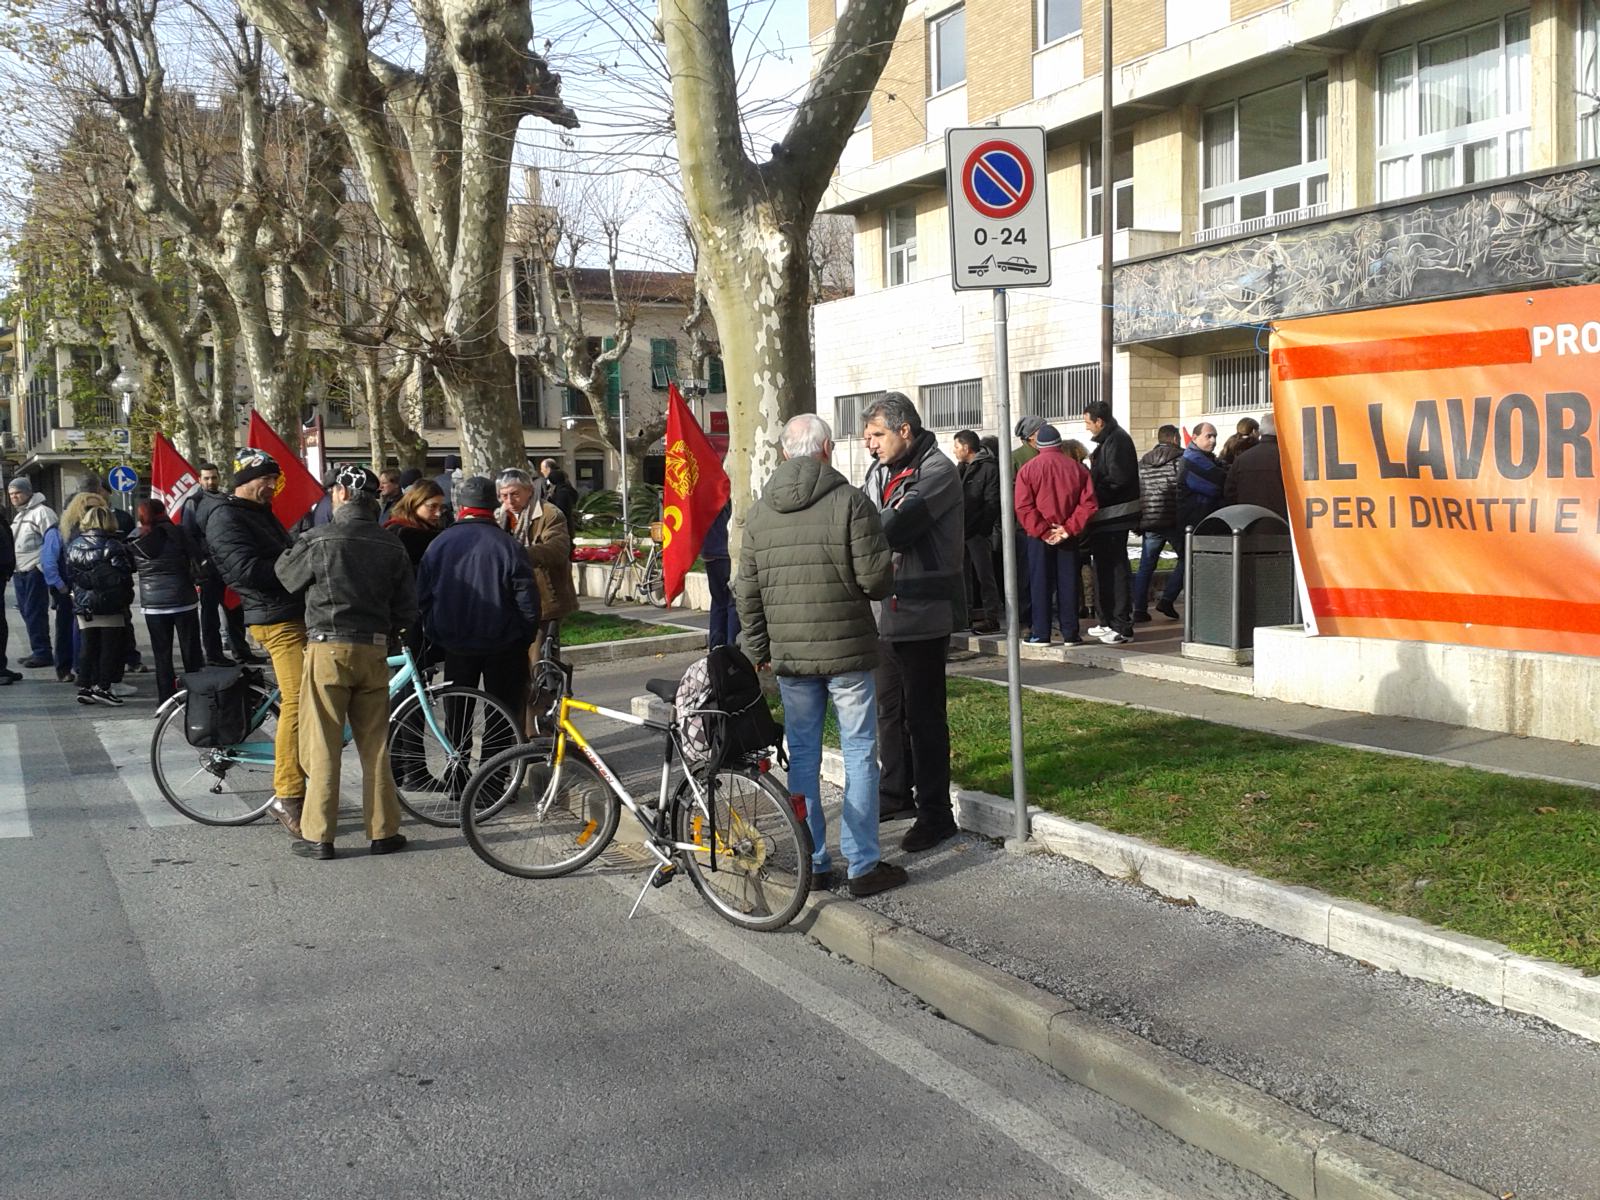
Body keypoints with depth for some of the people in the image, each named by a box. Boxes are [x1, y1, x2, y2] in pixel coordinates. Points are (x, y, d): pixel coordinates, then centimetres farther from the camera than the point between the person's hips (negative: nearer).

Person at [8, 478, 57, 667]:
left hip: (34, 571, -9)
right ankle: (38, 651, 18)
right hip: (20, 572, 9)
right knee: (26, 611, 11)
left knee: (34, 612, -9)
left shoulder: (42, 512, -9)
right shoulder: (18, 516, 20)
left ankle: (42, 653, -5)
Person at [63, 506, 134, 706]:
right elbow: (124, 575, -13)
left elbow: (68, 575, 10)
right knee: (110, 646, 2)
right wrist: (126, 599, 0)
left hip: (83, 605, 5)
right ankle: (102, 687, -1)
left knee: (88, 646, 12)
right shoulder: (113, 546, -12)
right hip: (110, 605, -5)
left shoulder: (73, 545, 5)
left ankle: (84, 686, 11)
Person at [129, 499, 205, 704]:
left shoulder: (134, 542, -1)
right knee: (191, 651, 7)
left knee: (162, 654, 8)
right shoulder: (177, 533, -8)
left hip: (152, 604, 2)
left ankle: (166, 697, 8)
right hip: (183, 601, -2)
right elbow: (193, 558, -3)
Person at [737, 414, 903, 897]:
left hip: (789, 656, 4)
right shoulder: (850, 502, -11)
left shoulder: (760, 512, 4)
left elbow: (748, 592, 7)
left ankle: (811, 865, 18)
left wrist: (760, 649, 17)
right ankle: (863, 866, 8)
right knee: (859, 755, 5)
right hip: (847, 649, -4)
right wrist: (883, 578, 9)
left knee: (802, 756, 12)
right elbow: (876, 579, -14)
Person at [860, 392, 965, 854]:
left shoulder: (937, 471, -12)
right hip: (885, 609, 8)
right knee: (889, 708, 17)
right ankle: (896, 791, 32)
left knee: (924, 714, -4)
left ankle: (935, 812, 4)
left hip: (923, 613, -8)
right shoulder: (879, 471, 13)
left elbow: (898, 528, -24)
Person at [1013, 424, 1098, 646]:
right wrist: (1069, 528, -7)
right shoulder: (1077, 468, 1)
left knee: (1041, 584, 4)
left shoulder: (1028, 469, -5)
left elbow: (1023, 506, -12)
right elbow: (1088, 503, -5)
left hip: (1039, 536, -2)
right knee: (1068, 583, 7)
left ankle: (1041, 634, 3)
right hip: (1068, 535, 2)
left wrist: (1042, 531, -11)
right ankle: (1070, 634, 8)